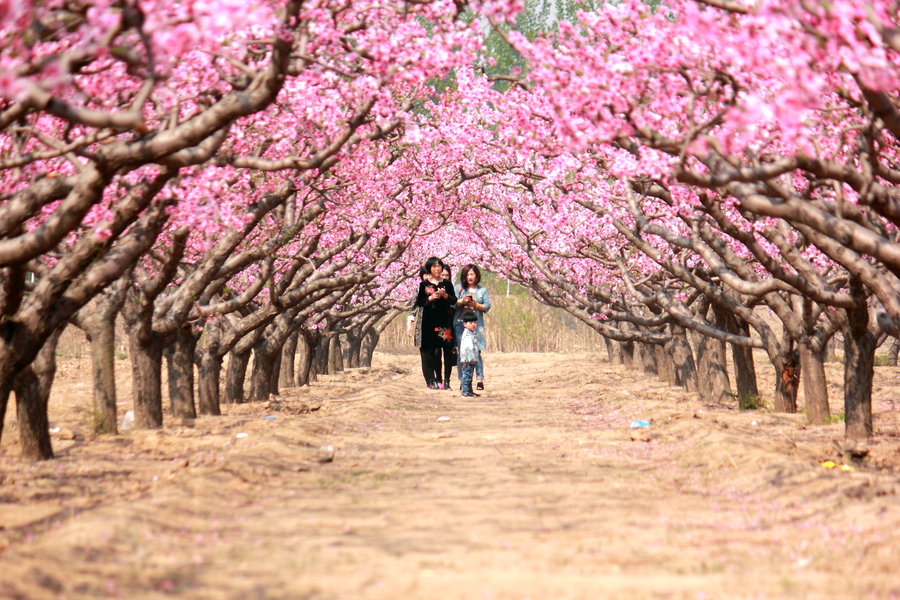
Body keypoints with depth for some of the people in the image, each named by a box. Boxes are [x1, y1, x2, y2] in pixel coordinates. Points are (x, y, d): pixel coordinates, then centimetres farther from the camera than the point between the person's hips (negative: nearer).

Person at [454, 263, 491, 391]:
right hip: (460, 323, 1)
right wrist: (462, 301, -13)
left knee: (476, 352, -5)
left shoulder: (482, 290, 12)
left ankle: (480, 380, -3)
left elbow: (487, 306, 4)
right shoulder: (458, 288, 12)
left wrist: (475, 305, -11)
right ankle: (463, 381, 2)